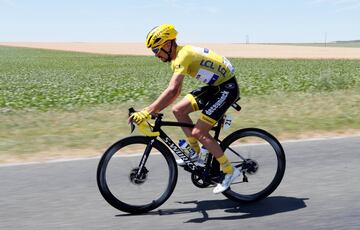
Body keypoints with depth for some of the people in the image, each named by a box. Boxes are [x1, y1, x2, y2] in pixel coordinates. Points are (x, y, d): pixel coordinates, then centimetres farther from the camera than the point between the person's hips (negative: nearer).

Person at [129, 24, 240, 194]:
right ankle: (196, 153, 15)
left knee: (198, 132, -12)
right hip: (214, 86, 9)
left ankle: (229, 171, 0)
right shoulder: (178, 56, 8)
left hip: (227, 87, -9)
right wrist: (153, 110, 7)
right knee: (178, 110, 2)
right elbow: (176, 92, 13)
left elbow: (172, 91, -34)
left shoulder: (183, 55, -23)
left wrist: (147, 112, -35)